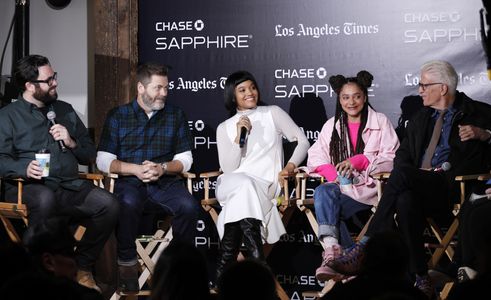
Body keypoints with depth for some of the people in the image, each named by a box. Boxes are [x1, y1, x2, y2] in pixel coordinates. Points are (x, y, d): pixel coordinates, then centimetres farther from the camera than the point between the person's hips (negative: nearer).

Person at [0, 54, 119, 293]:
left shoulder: (65, 110, 22)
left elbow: (90, 155, 24)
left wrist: (71, 142, 3)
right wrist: (25, 169, -22)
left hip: (69, 188, 4)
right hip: (29, 187, -4)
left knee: (108, 204, -25)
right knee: (45, 198, -40)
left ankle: (82, 268, -8)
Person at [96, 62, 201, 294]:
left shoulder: (175, 115, 12)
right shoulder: (117, 116, 8)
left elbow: (185, 159, 10)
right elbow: (104, 161, 2)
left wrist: (163, 168, -10)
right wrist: (136, 169, -13)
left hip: (165, 181, 2)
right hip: (129, 180, -1)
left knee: (189, 206, -29)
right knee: (128, 203, -36)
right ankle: (127, 265, -20)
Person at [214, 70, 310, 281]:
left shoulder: (272, 113, 12)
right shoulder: (224, 128, 14)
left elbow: (302, 141, 10)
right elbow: (228, 168, 3)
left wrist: (291, 164, -7)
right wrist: (239, 138, -7)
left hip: (266, 184, 0)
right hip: (231, 184, 0)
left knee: (241, 199, -35)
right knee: (245, 185, -37)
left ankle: (226, 263, -32)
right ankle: (257, 259, -42)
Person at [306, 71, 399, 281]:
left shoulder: (380, 122, 9)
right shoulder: (331, 126, 20)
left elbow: (391, 157, -2)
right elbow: (315, 157, 10)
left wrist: (359, 161, -16)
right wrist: (335, 173, -12)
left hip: (370, 188, -4)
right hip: (342, 189, 4)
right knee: (323, 192, -31)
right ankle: (334, 251, -37)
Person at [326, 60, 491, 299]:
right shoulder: (421, 118, 28)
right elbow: (402, 154, 23)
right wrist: (413, 177, 0)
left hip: (452, 187, -5)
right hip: (418, 187, 5)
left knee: (401, 174, -33)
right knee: (405, 202, -35)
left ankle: (364, 248, -34)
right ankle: (420, 279, -33)